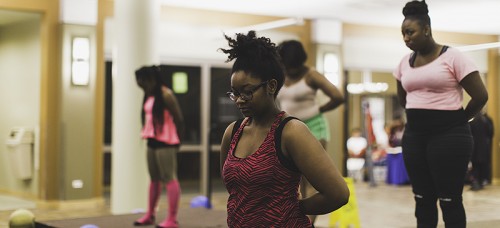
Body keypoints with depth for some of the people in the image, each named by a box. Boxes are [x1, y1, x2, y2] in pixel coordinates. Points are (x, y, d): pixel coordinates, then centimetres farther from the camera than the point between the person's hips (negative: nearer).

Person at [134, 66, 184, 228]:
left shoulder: (165, 95, -13)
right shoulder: (149, 96, 13)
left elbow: (179, 119, -11)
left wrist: (176, 141, -3)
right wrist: (148, 138, 8)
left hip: (165, 143, -9)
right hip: (152, 142, 9)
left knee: (169, 179, -7)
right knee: (154, 179, 14)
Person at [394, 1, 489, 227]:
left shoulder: (452, 57, -8)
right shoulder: (405, 62, 9)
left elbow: (480, 95, -8)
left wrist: (458, 120, 2)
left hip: (448, 133, -6)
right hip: (414, 134, 6)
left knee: (449, 200, -2)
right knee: (423, 199, 10)